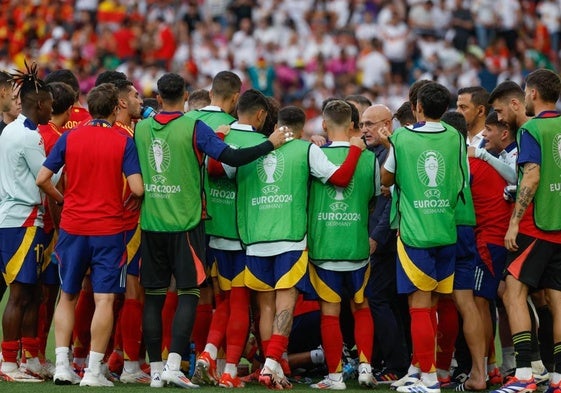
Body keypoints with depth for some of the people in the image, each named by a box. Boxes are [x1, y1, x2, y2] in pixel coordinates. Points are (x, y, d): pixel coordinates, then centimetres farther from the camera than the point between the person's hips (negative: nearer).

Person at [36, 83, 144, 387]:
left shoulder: (69, 138, 1)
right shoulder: (123, 142, -6)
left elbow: (42, 179, -2)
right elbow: (137, 188, -13)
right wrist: (132, 202, 9)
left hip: (72, 226, 3)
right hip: (108, 228, -3)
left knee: (67, 296, 14)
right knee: (104, 299, -1)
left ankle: (62, 365, 8)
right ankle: (93, 371, -5)